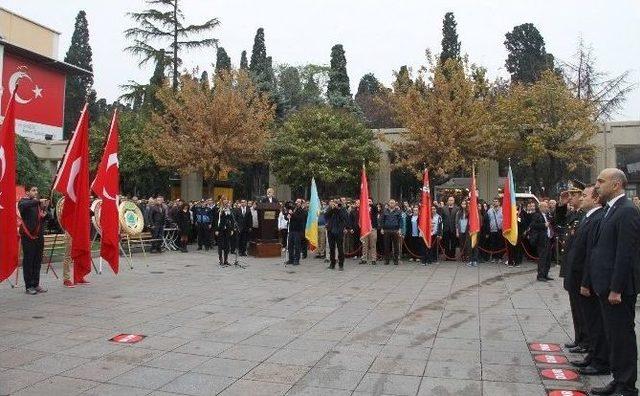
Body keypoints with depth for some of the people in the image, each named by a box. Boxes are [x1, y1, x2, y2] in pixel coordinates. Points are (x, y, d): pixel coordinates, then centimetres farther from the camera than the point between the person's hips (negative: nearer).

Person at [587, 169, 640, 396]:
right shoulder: (609, 210, 13)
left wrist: (616, 289, -20)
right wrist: (599, 284, 15)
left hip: (619, 288, -9)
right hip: (606, 285, 9)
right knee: (613, 335, 16)